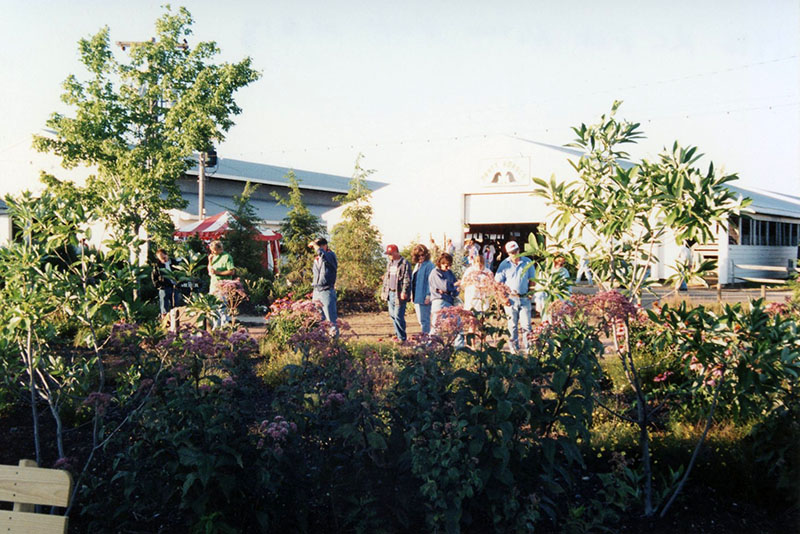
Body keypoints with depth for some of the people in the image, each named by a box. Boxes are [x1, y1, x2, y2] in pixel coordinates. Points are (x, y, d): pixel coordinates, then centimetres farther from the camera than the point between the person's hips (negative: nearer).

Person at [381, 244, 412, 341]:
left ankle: (402, 337, -1)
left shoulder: (404, 263, -8)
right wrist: (383, 290, 20)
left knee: (398, 316, -10)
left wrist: (404, 292, -20)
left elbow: (407, 279, -13)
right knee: (392, 314, 12)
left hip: (399, 294, -8)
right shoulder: (390, 263, 17)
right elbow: (386, 278, 24)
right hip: (390, 293, 8)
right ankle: (398, 333, 26)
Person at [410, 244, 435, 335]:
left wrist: (428, 295, -20)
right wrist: (412, 294, 18)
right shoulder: (417, 265, 16)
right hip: (416, 297, 9)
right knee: (420, 320, 15)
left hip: (424, 297, -9)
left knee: (424, 319, -6)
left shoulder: (429, 265, -11)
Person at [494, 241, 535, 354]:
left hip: (525, 298, 1)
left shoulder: (528, 262, 4)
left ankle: (527, 347, 5)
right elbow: (498, 282, 3)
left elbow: (532, 279, 14)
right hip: (511, 299, 0)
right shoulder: (504, 264, 0)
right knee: (512, 325, 6)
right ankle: (514, 348, 16)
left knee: (526, 324, -3)